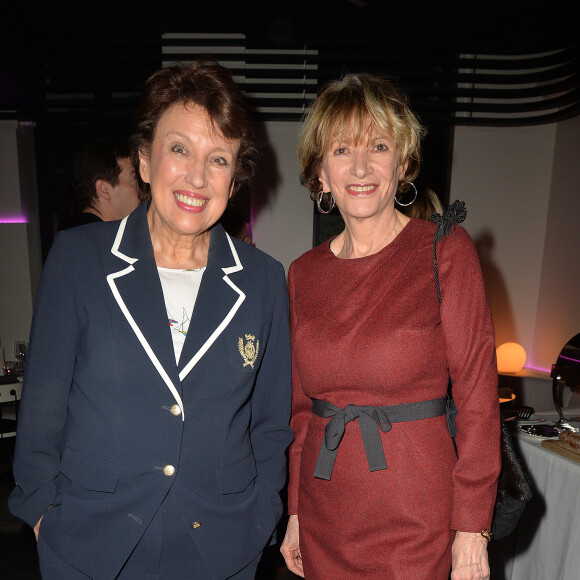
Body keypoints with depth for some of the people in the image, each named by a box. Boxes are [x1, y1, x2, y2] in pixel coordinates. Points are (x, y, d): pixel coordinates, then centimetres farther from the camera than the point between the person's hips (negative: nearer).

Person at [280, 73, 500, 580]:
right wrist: (295, 512, 9)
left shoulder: (445, 251, -11)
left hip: (416, 524, -3)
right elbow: (303, 405, 6)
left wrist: (473, 530, -10)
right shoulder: (303, 274, 0)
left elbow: (478, 393, -10)